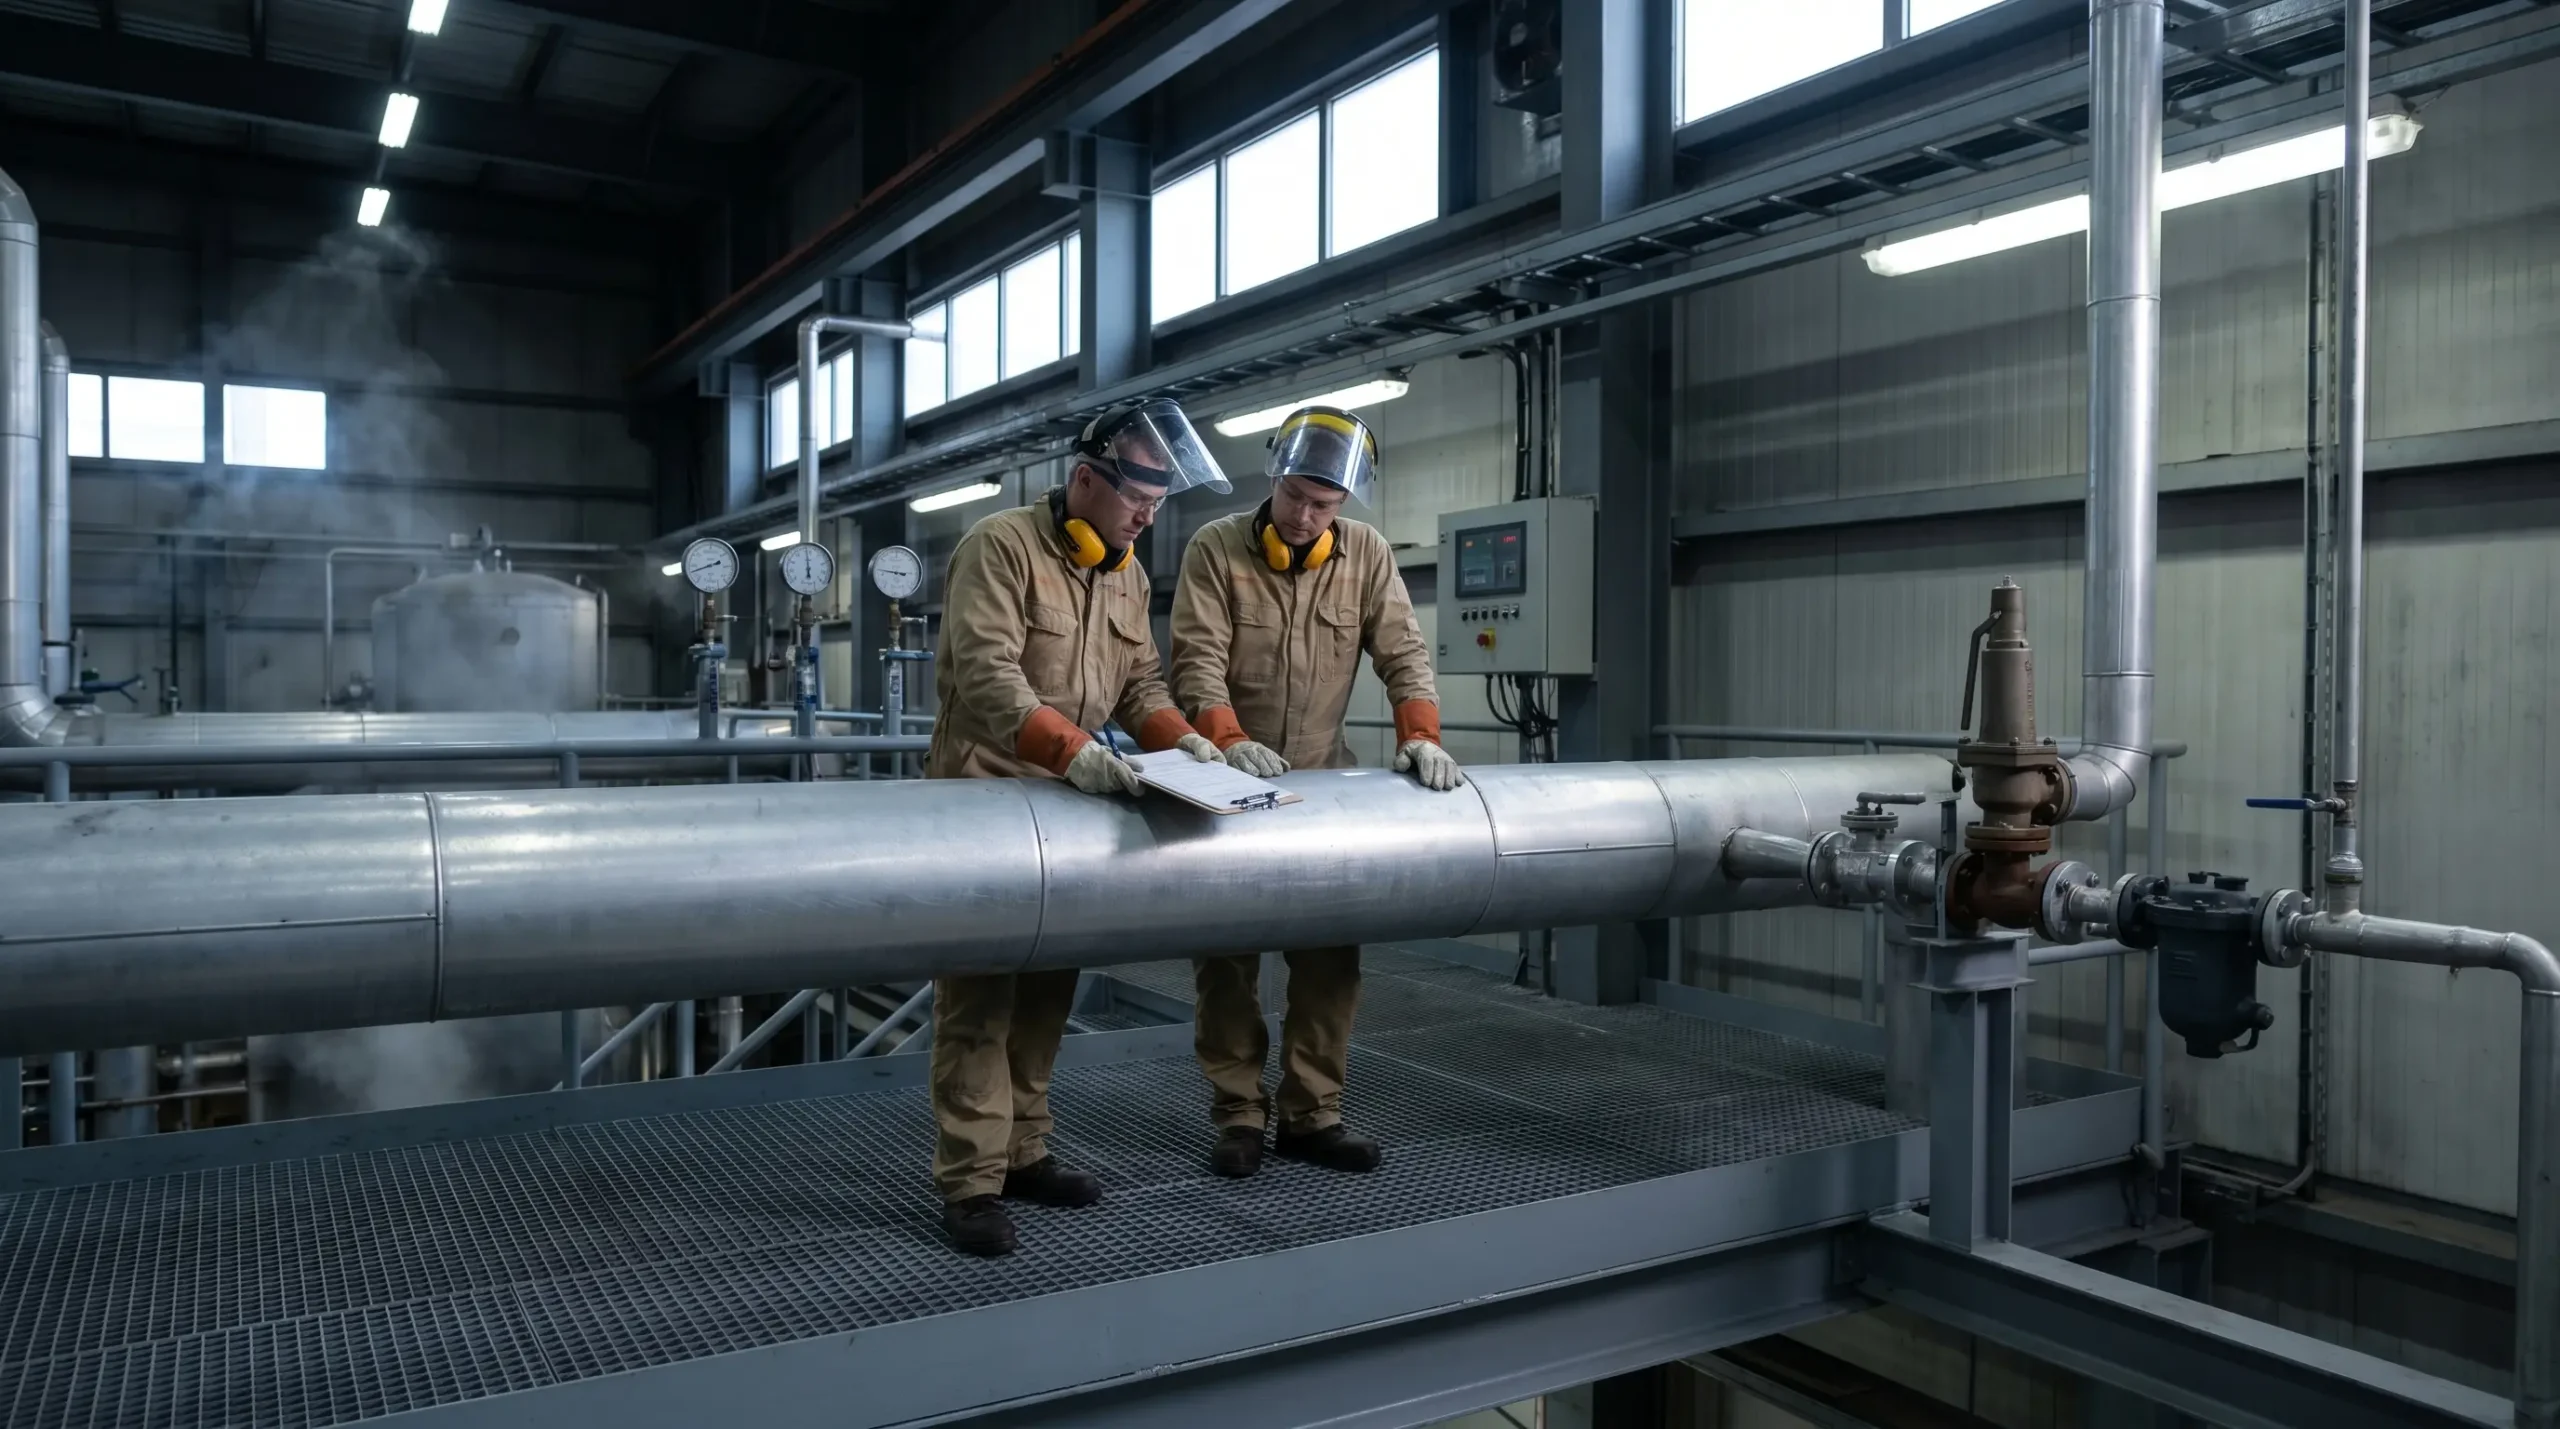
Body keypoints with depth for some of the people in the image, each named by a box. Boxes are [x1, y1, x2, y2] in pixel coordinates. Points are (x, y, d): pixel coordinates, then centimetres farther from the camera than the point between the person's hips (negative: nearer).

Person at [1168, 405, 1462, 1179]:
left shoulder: (1367, 555, 1)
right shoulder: (1215, 549, -8)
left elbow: (1402, 652, -2)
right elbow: (1197, 659, -15)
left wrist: (1420, 735, -18)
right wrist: (1230, 742, -30)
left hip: (1322, 780, 3)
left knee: (1331, 955, 4)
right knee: (1227, 954, 3)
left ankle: (1311, 1114, 17)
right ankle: (1239, 1115, 15)